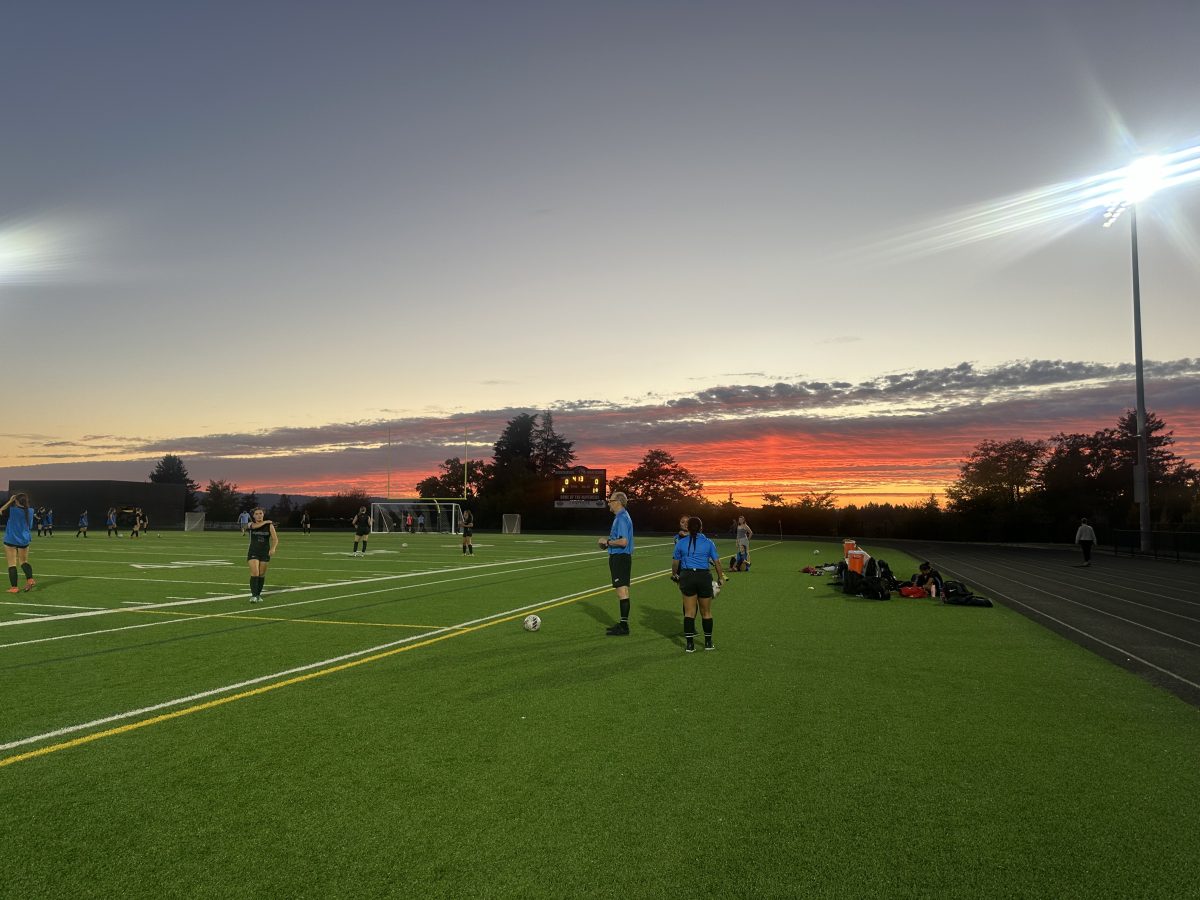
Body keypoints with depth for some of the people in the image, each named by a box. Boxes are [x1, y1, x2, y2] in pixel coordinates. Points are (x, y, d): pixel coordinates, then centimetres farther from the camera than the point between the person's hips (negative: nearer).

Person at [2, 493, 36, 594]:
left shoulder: (12, 510, -14)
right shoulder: (30, 511, 1)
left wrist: (10, 501, 0)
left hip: (11, 540, -4)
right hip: (24, 540, 4)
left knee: (12, 564, 2)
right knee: (24, 562, 17)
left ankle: (14, 587, 2)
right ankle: (30, 579, -4)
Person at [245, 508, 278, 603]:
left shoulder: (269, 525, 0)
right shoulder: (251, 524, 0)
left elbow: (275, 539, -5)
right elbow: (255, 526, -25)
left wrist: (273, 548, -22)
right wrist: (266, 522, -11)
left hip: (265, 552, 2)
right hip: (253, 552, -1)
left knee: (262, 574, 7)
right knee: (254, 573, -15)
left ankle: (258, 594, 22)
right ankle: (253, 595, -16)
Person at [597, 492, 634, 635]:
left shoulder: (622, 518, -16)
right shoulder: (621, 517, 16)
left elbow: (623, 541, -25)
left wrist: (608, 542, -12)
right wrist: (609, 542, 12)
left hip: (620, 558, -11)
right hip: (619, 557, 11)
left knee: (622, 591, -8)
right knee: (621, 591, 15)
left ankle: (624, 626, -5)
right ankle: (623, 623, 22)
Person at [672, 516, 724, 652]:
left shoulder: (681, 543, 3)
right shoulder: (708, 543, 3)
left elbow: (675, 562, 9)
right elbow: (717, 561, 4)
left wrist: (674, 574, 27)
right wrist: (721, 577, 16)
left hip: (687, 576, 0)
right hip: (704, 577, 0)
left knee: (689, 612, 5)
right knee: (706, 612, 13)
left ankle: (689, 644, 3)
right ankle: (708, 642, 22)